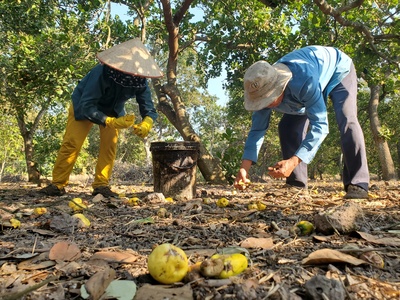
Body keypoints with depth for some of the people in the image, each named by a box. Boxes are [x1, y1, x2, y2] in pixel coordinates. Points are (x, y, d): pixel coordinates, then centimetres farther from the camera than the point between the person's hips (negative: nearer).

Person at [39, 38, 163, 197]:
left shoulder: (140, 80, -26)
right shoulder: (101, 73, -39)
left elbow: (148, 107, -21)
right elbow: (86, 106, -40)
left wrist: (147, 122, -45)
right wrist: (112, 122, -51)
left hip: (113, 110, 4)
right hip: (84, 106, -4)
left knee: (110, 145, -9)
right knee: (72, 143, -10)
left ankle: (101, 185, 1)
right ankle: (57, 184, 1)